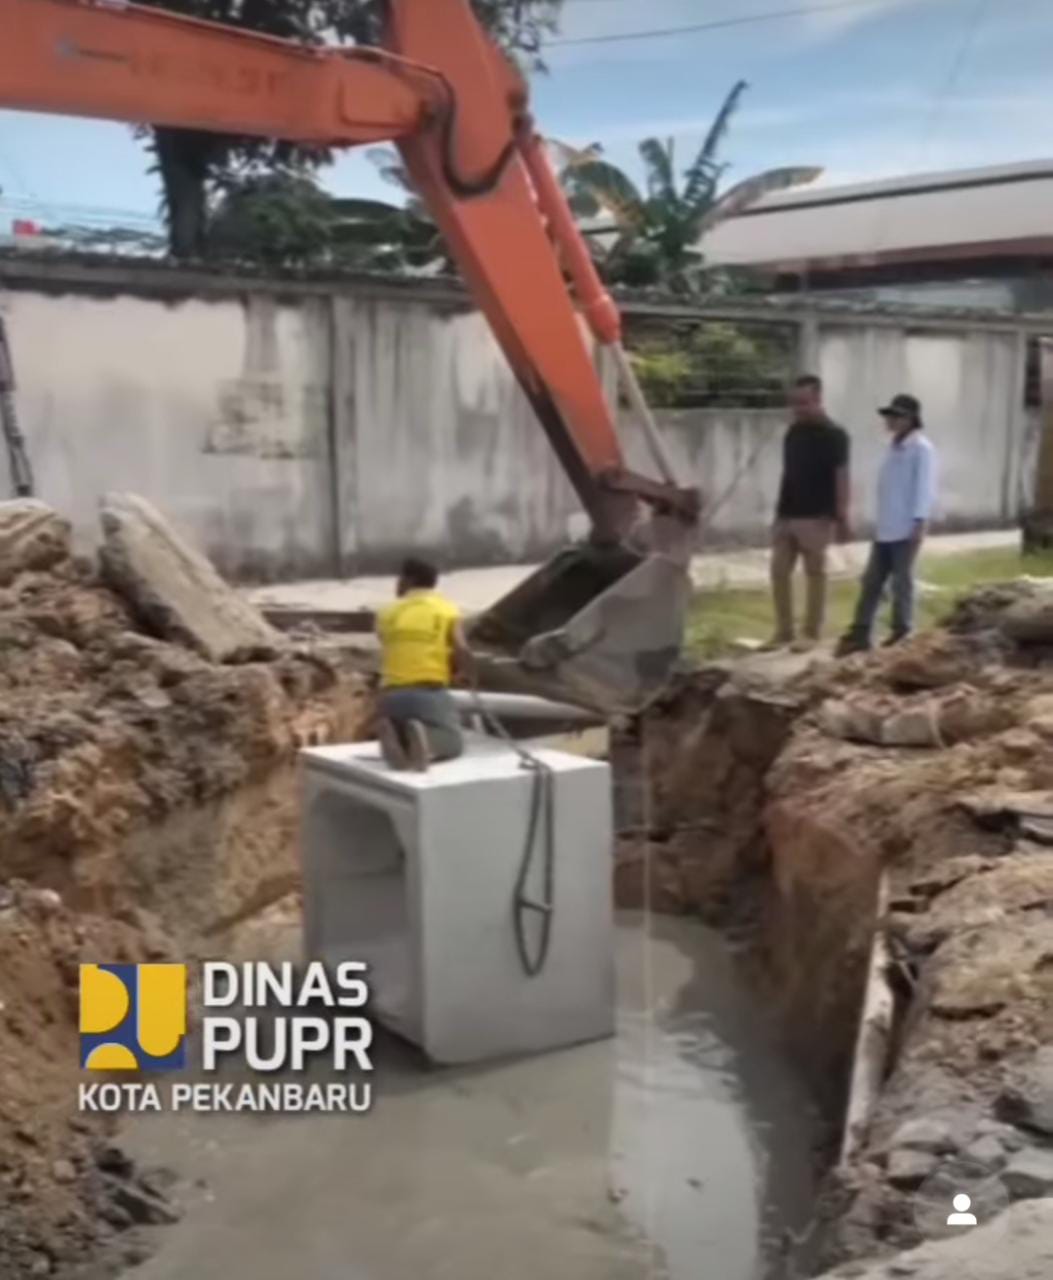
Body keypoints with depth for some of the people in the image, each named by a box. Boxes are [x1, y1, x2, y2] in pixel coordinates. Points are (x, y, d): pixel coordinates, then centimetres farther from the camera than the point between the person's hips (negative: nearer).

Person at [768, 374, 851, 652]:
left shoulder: (834, 435, -8)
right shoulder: (793, 432, 10)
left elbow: (841, 477, -11)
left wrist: (842, 517, -15)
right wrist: (779, 510, 13)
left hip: (816, 517, -6)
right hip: (786, 514, 7)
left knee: (815, 574, 1)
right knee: (779, 571, 4)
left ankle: (812, 633, 8)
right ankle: (784, 631, 13)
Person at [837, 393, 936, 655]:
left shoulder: (921, 448, -8)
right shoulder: (894, 447, 16)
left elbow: (924, 487, -14)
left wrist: (920, 521, -20)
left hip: (906, 529, -8)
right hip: (885, 528, 8)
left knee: (901, 581, 1)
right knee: (871, 581, 6)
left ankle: (901, 635, 11)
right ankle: (860, 633, 9)